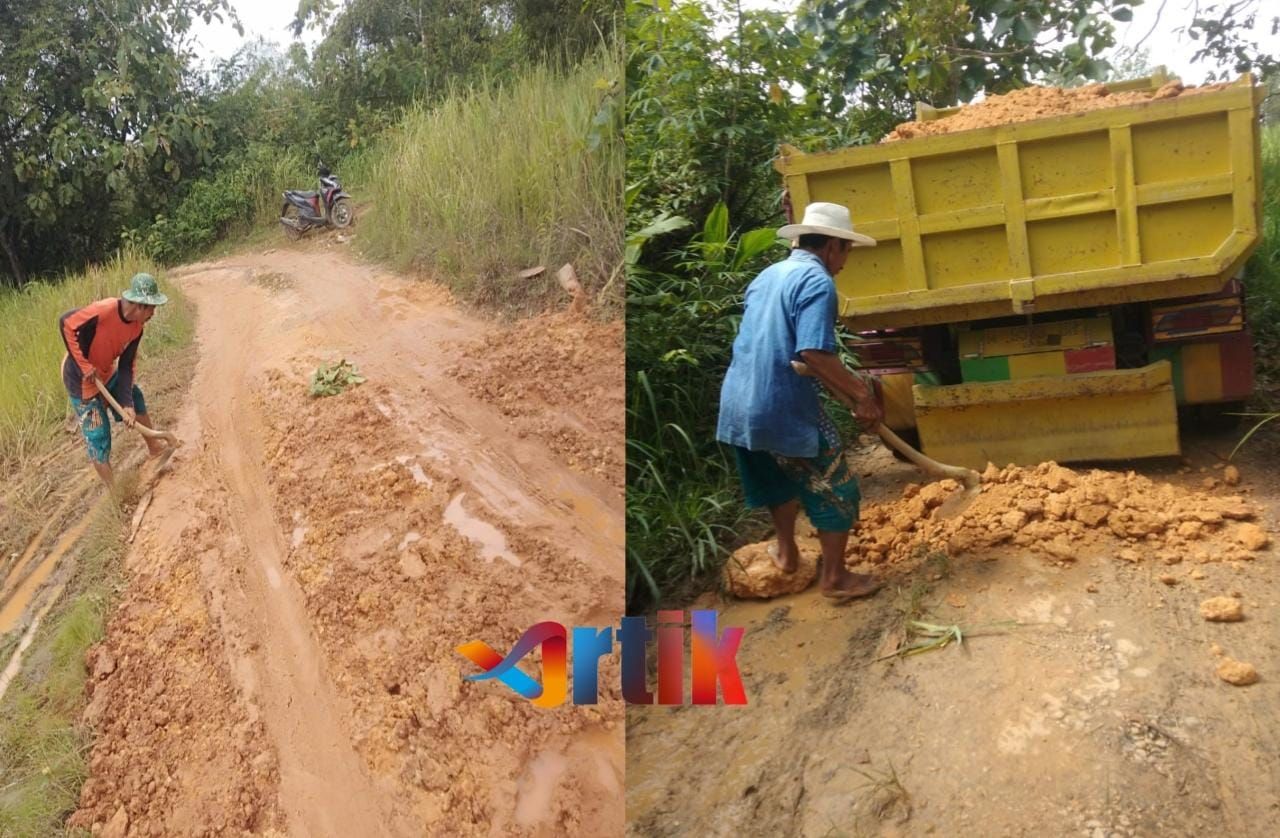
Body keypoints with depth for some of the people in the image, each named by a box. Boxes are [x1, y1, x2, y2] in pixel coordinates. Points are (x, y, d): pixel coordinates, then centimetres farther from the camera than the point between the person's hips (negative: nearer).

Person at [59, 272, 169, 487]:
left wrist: (127, 404, -12)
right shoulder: (104, 310, -32)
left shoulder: (136, 327, -8)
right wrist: (85, 366, -26)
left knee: (136, 400, 23)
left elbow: (126, 366, -5)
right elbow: (66, 323, -28)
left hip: (106, 372, 8)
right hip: (81, 379, -8)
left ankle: (154, 447, 47)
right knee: (98, 436, -1)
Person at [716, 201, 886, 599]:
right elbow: (813, 353, -25)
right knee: (836, 487, 7)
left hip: (738, 405, 9)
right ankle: (835, 577, 15)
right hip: (784, 408, -8)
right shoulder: (817, 281, -13)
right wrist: (862, 393, -19)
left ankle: (787, 553, 41)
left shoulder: (766, 276, 14)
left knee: (783, 475, 30)